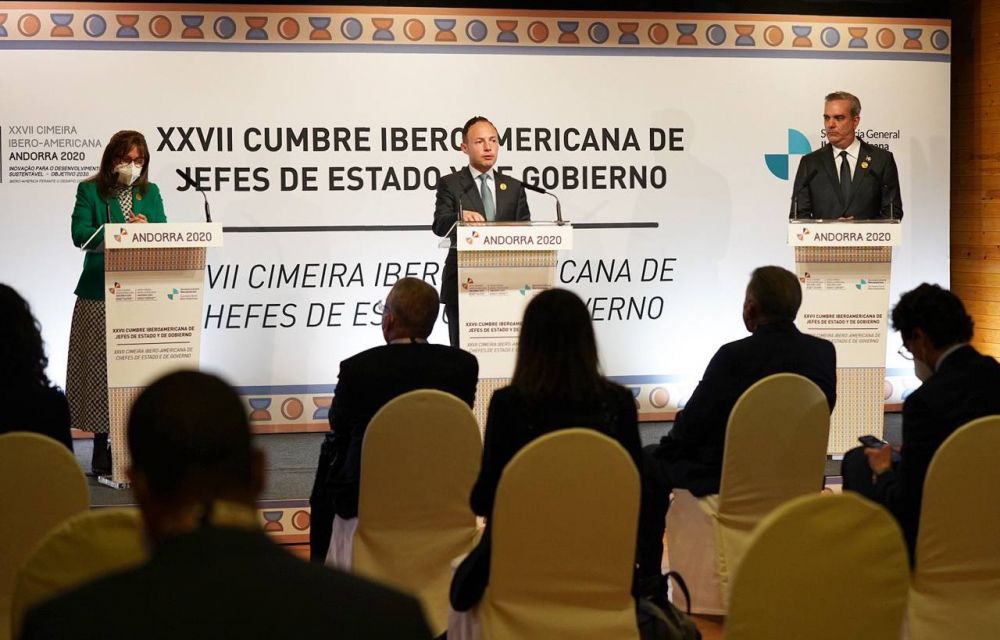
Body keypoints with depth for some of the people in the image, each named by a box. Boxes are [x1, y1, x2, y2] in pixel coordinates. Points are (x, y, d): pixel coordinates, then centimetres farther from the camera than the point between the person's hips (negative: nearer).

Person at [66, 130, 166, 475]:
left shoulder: (150, 193, 13)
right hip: (100, 294, -3)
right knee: (100, 368, -1)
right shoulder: (89, 191, 2)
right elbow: (80, 235, -11)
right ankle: (101, 447, 6)